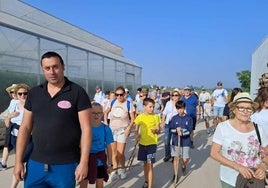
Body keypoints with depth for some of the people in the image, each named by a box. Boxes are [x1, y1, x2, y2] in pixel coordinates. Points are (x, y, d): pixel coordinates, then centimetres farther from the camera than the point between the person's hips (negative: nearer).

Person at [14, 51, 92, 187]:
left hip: (66, 166, -3)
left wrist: (84, 162, -14)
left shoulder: (77, 92, -8)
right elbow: (25, 128, 7)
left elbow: (86, 129, -10)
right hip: (35, 164, 4)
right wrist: (18, 161, 4)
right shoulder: (33, 93, 5)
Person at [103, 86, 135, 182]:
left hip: (123, 130, -4)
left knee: (120, 153, -6)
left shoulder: (129, 104, -11)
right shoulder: (113, 102, 0)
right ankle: (115, 171, 24)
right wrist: (105, 123, 4)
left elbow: (132, 118, -7)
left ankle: (123, 169, 21)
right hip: (112, 129, 4)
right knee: (114, 152, 10)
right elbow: (106, 112, 13)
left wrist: (129, 128, -18)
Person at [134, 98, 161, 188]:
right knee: (145, 163, 18)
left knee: (150, 165, -3)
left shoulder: (156, 117, -6)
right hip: (142, 143, 3)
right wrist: (136, 136, -12)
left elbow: (159, 131, -2)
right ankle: (146, 181, 37)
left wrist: (156, 130, -24)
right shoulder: (140, 117, -2)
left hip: (152, 143, -3)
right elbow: (136, 130, 7)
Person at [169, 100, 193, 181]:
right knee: (175, 158, 7)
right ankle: (175, 174, 21)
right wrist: (176, 130, -24)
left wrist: (182, 133, -26)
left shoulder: (189, 118, -6)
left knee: (185, 159, 2)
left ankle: (183, 166, 38)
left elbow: (190, 130, -11)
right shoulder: (174, 118, -2)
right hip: (175, 141, 1)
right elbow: (171, 129, -5)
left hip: (185, 142, -1)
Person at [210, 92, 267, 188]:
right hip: (229, 180, -2)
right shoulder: (223, 127, -14)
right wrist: (237, 166, -22)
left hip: (254, 180, 3)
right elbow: (214, 153, -13)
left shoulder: (258, 129, -6)